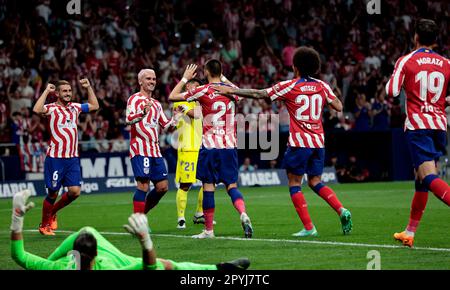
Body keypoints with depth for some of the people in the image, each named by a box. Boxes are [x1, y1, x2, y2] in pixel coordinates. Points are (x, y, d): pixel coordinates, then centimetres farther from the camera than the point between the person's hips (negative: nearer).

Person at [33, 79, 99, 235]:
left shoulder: (75, 107, 14)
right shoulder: (52, 108, -4)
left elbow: (94, 106, 28)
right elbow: (37, 110, -26)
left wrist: (89, 87, 20)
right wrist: (46, 91, -18)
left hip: (72, 158, 5)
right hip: (55, 157, -5)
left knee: (75, 191, -3)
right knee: (53, 192, -1)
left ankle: (52, 212, 22)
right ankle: (44, 225, 17)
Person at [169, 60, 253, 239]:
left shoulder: (203, 91, -7)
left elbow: (172, 97, 2)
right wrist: (223, 79, 36)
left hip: (210, 145, -4)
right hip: (230, 145, 4)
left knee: (208, 186, 2)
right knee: (231, 185, 7)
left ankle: (209, 230, 5)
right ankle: (243, 214, -20)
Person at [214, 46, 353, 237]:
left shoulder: (289, 86, -5)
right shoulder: (322, 86, 5)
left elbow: (258, 94, -3)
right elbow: (338, 107, 7)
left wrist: (231, 91, 4)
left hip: (299, 142, -5)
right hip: (318, 142, 5)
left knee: (294, 183, 4)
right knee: (315, 182, 16)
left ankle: (308, 228, -3)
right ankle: (341, 210, -4)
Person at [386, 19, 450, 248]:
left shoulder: (406, 61, -1)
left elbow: (391, 92, -8)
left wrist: (391, 81, 14)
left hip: (417, 125, -5)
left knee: (429, 177, -15)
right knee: (421, 179, 15)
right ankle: (410, 232, 20)